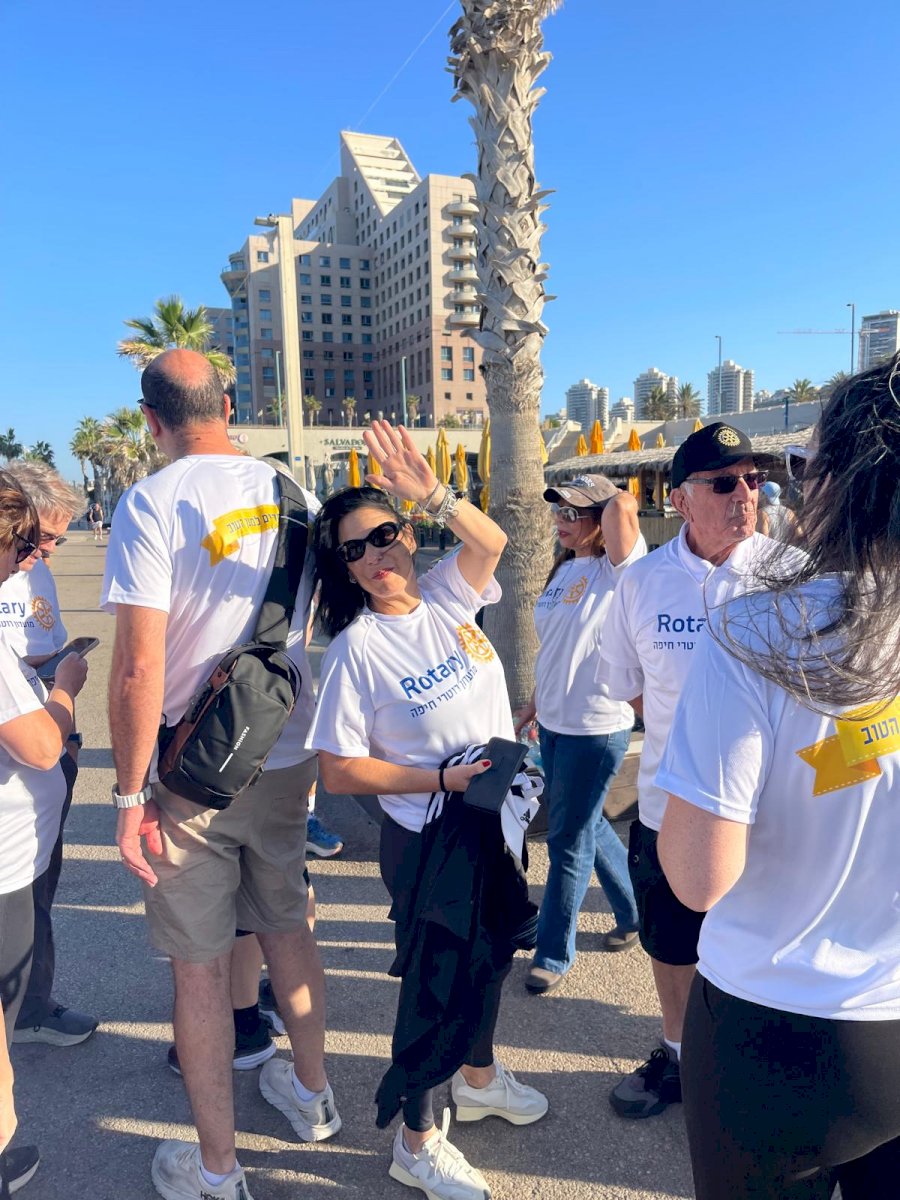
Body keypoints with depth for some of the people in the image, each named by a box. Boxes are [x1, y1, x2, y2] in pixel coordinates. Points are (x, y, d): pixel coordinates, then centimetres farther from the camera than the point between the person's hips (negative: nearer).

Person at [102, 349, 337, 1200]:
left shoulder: (150, 503, -15)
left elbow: (139, 667, -21)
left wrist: (128, 794, -11)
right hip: (287, 756, 5)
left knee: (199, 964, 11)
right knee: (287, 925, 22)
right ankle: (311, 1095, 43)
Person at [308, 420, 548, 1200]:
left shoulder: (446, 599, -3)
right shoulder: (357, 649, -18)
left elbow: (493, 542, -12)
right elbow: (340, 772, -18)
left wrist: (432, 493, -26)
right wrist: (442, 778, -22)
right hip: (426, 838, -6)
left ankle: (480, 1078, 52)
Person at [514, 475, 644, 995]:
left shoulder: (617, 569, -15)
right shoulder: (564, 570, 9)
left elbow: (623, 506, -35)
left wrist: (613, 500, -13)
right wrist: (537, 702, 20)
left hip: (597, 728, -8)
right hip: (555, 724, 8)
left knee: (570, 842, 5)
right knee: (588, 826, 22)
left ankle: (555, 953, 23)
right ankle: (637, 913, 44)